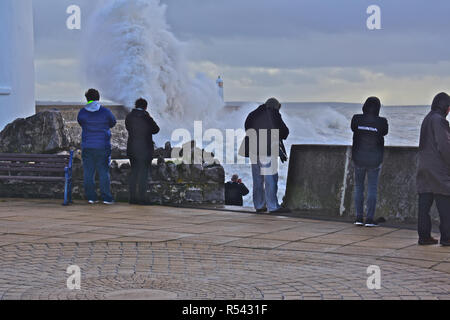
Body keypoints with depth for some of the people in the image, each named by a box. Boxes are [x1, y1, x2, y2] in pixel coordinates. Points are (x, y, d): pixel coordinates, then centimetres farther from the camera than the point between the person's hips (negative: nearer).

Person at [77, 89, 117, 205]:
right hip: (103, 146, -1)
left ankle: (91, 197, 6)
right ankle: (106, 197, 1)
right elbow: (112, 123, 10)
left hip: (87, 147, 1)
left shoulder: (82, 112, -3)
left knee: (88, 173, 6)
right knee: (104, 172, 3)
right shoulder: (105, 112, -6)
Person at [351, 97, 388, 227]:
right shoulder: (381, 122, -12)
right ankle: (370, 219, 2)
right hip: (374, 160, -2)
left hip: (358, 159, 2)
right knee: (372, 189, 4)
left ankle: (359, 217, 9)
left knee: (358, 187, 11)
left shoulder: (357, 119, -8)